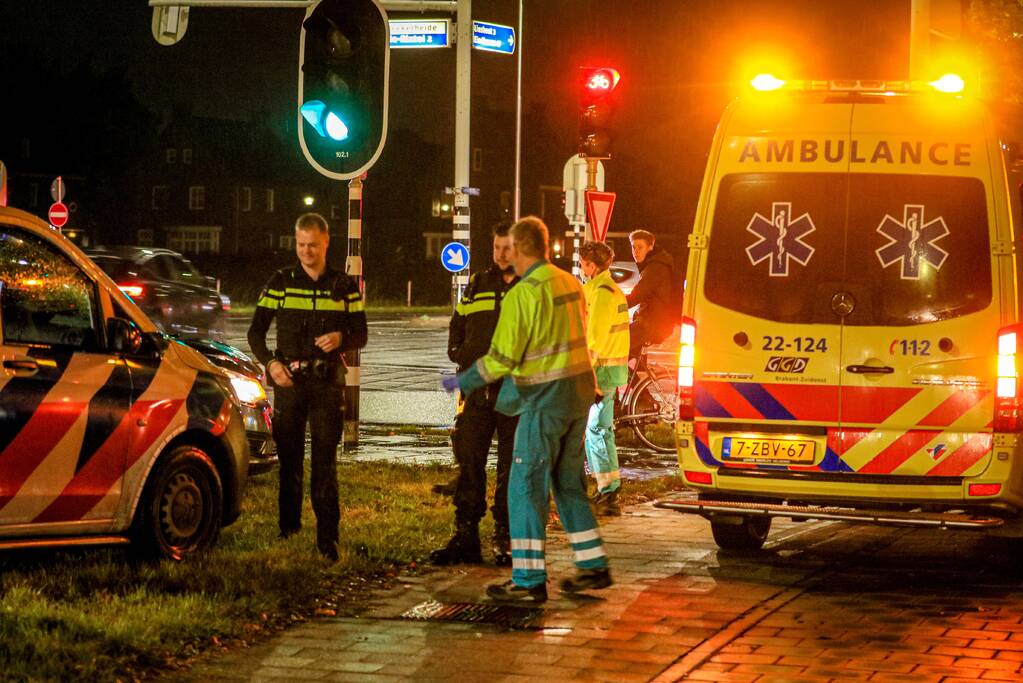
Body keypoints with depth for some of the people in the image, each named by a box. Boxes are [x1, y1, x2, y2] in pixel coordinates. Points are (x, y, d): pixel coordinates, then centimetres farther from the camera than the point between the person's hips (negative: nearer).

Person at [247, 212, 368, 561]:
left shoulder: (345, 286, 7)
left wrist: (341, 339, -15)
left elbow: (361, 335, 8)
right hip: (289, 379, 0)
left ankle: (328, 539, -3)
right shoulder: (280, 282, 5)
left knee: (325, 462, -3)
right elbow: (256, 331, 6)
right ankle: (288, 532, 10)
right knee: (289, 460, 3)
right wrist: (270, 362, -12)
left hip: (327, 383, 0)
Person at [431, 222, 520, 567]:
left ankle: (505, 539, 10)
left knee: (512, 468, 2)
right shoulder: (477, 285, 14)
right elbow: (457, 326, 22)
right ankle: (465, 537, 6)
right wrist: (462, 356, 5)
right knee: (469, 463, 1)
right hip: (478, 390, 3)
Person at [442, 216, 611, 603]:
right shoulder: (570, 284, 9)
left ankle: (529, 581, -5)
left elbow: (502, 358, -14)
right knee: (568, 484, 18)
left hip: (546, 398, -8)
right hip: (580, 392, 8)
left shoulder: (523, 294, -15)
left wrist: (462, 382, 0)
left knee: (526, 487, -3)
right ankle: (594, 567, 20)